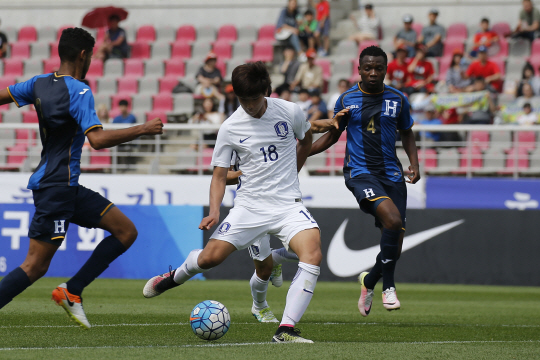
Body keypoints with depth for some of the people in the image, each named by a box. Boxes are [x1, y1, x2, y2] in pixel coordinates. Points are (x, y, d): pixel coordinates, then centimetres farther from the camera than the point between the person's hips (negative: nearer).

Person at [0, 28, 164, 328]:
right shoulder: (79, 92, -16)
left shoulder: (40, 83, 9)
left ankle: (71, 291, 7)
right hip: (55, 187, -9)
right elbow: (97, 139, -26)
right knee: (35, 266, -10)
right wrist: (143, 130, -18)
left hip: (69, 188, 9)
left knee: (126, 232, 7)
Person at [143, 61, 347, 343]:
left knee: (313, 254, -26)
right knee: (210, 257, -9)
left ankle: (286, 330, -26)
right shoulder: (230, 129, -4)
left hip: (288, 204, 0)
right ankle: (175, 277, 30)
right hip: (249, 205, 0)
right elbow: (219, 175, 1)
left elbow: (306, 140, 19)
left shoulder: (289, 112, -3)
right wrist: (214, 212, -14)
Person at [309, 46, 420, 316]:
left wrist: (414, 164, 4)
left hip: (391, 173, 3)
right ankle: (388, 286, -15)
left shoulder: (398, 100, 6)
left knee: (395, 242, -1)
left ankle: (369, 281, 30)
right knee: (393, 220, -29)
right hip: (360, 172, -3)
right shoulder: (347, 100, 2)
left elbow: (406, 133, 19)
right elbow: (332, 136, 13)